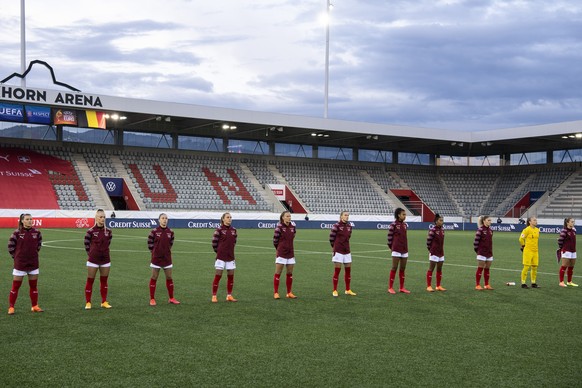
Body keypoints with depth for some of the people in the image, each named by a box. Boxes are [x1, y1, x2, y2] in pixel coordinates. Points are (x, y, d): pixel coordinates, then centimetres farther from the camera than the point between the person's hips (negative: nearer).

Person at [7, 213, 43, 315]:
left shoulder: (37, 232, -2)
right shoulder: (17, 233, -10)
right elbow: (10, 246, 0)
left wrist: (34, 253, 10)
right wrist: (16, 256, 3)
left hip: (33, 263, 3)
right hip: (20, 264, -3)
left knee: (34, 285, 10)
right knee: (15, 286, 2)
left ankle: (35, 306, 20)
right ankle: (11, 307, 10)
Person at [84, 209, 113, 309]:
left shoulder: (108, 231, 2)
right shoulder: (91, 231, -9)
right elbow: (87, 243, 1)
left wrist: (103, 251, 10)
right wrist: (90, 254, 6)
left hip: (105, 259, 4)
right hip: (93, 260, -4)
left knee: (104, 281, 10)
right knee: (90, 281, 2)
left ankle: (104, 302, 20)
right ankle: (88, 302, 9)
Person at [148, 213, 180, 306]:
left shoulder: (170, 232, 1)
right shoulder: (154, 231, -8)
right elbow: (150, 243, 2)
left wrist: (166, 251, 10)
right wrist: (154, 252, 5)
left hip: (167, 259, 3)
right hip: (156, 258, -3)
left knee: (169, 278, 7)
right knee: (154, 278, 3)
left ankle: (171, 298, 17)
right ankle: (152, 299, 11)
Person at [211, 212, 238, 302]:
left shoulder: (233, 230, 6)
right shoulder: (219, 229, -8)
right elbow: (214, 242, -4)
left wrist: (230, 250, 13)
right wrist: (219, 251, 6)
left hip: (230, 256, 5)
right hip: (221, 257, -5)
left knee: (231, 276, 7)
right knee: (218, 276, -2)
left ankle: (229, 296, 17)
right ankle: (214, 296, 4)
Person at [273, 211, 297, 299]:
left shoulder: (292, 226, 5)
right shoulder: (279, 227, -10)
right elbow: (275, 240, -2)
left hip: (290, 253, 5)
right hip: (281, 253, -5)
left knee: (290, 274, 9)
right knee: (278, 274, -1)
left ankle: (289, 293, 17)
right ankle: (276, 293, 5)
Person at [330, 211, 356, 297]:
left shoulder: (349, 226, 8)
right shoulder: (336, 226, -10)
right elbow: (331, 238, -3)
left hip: (346, 251, 6)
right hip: (338, 251, -6)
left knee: (348, 270, 8)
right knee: (337, 270, -3)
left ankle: (348, 290, 20)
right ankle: (335, 291, 5)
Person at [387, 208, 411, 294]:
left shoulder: (404, 224, 10)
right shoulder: (393, 225, -9)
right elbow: (389, 237, -5)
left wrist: (405, 247, 12)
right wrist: (391, 247, 2)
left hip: (404, 250, 6)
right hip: (396, 251, -6)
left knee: (403, 269, 9)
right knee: (394, 268, -2)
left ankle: (402, 287, 16)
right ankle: (390, 287, 4)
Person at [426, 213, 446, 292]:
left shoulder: (442, 230, 9)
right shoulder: (432, 230, -14)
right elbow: (428, 241, -10)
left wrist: (442, 250, 13)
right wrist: (430, 250, -3)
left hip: (441, 253, 7)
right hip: (434, 253, -7)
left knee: (439, 269, 11)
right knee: (431, 269, -1)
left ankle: (438, 286, 19)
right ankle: (429, 286, 3)